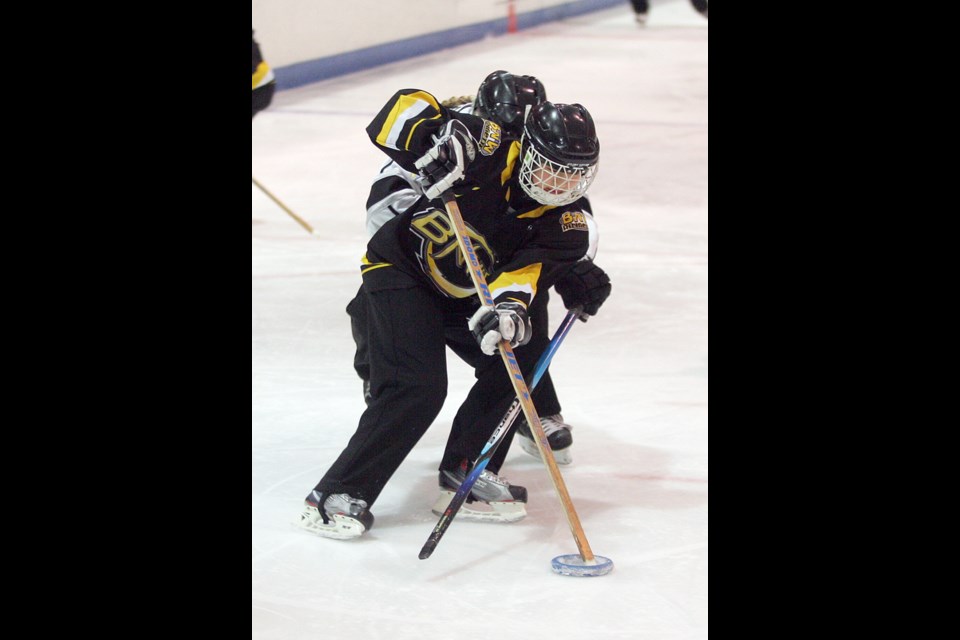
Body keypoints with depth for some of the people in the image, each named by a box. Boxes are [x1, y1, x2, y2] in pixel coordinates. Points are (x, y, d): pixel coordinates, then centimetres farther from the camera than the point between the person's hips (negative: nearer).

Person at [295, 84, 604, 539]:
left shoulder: (566, 222, -13)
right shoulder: (488, 152, -26)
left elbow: (529, 269, -29)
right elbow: (404, 108, -26)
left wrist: (510, 303, -51)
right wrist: (434, 138, -47)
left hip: (464, 295, 7)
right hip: (400, 269, -6)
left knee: (516, 363, -2)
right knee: (418, 389, -19)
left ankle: (463, 475, 14)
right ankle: (337, 494, -15)